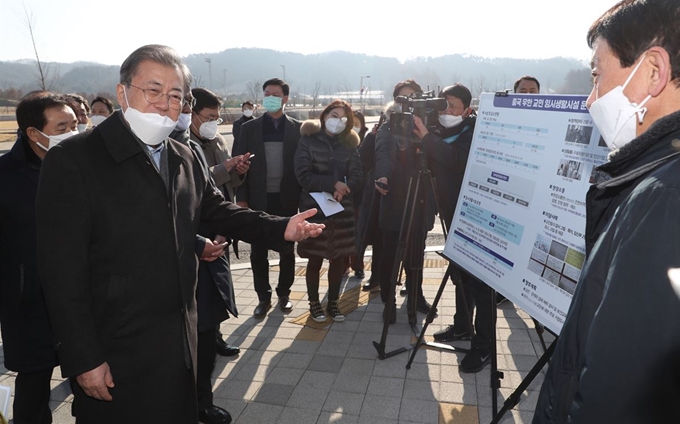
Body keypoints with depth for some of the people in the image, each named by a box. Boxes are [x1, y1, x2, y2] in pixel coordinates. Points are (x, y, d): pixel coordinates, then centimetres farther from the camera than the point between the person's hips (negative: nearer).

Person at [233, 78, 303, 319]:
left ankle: (284, 293, 27)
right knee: (258, 252, 6)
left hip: (287, 199, 0)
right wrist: (241, 198, -4)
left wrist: (302, 195, -6)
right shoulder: (249, 128, 4)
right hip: (258, 199, 1)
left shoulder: (297, 128, 2)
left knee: (287, 250, 10)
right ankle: (263, 297, 21)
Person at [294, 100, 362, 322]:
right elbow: (303, 175, -12)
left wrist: (343, 190, -21)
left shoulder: (349, 144, 7)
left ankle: (333, 302, 24)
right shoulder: (308, 141, -2)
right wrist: (333, 184, -19)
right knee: (315, 259, 5)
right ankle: (314, 303, 23)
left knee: (338, 258, 8)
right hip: (314, 208, -3)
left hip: (342, 209, 3)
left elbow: (356, 176, 0)